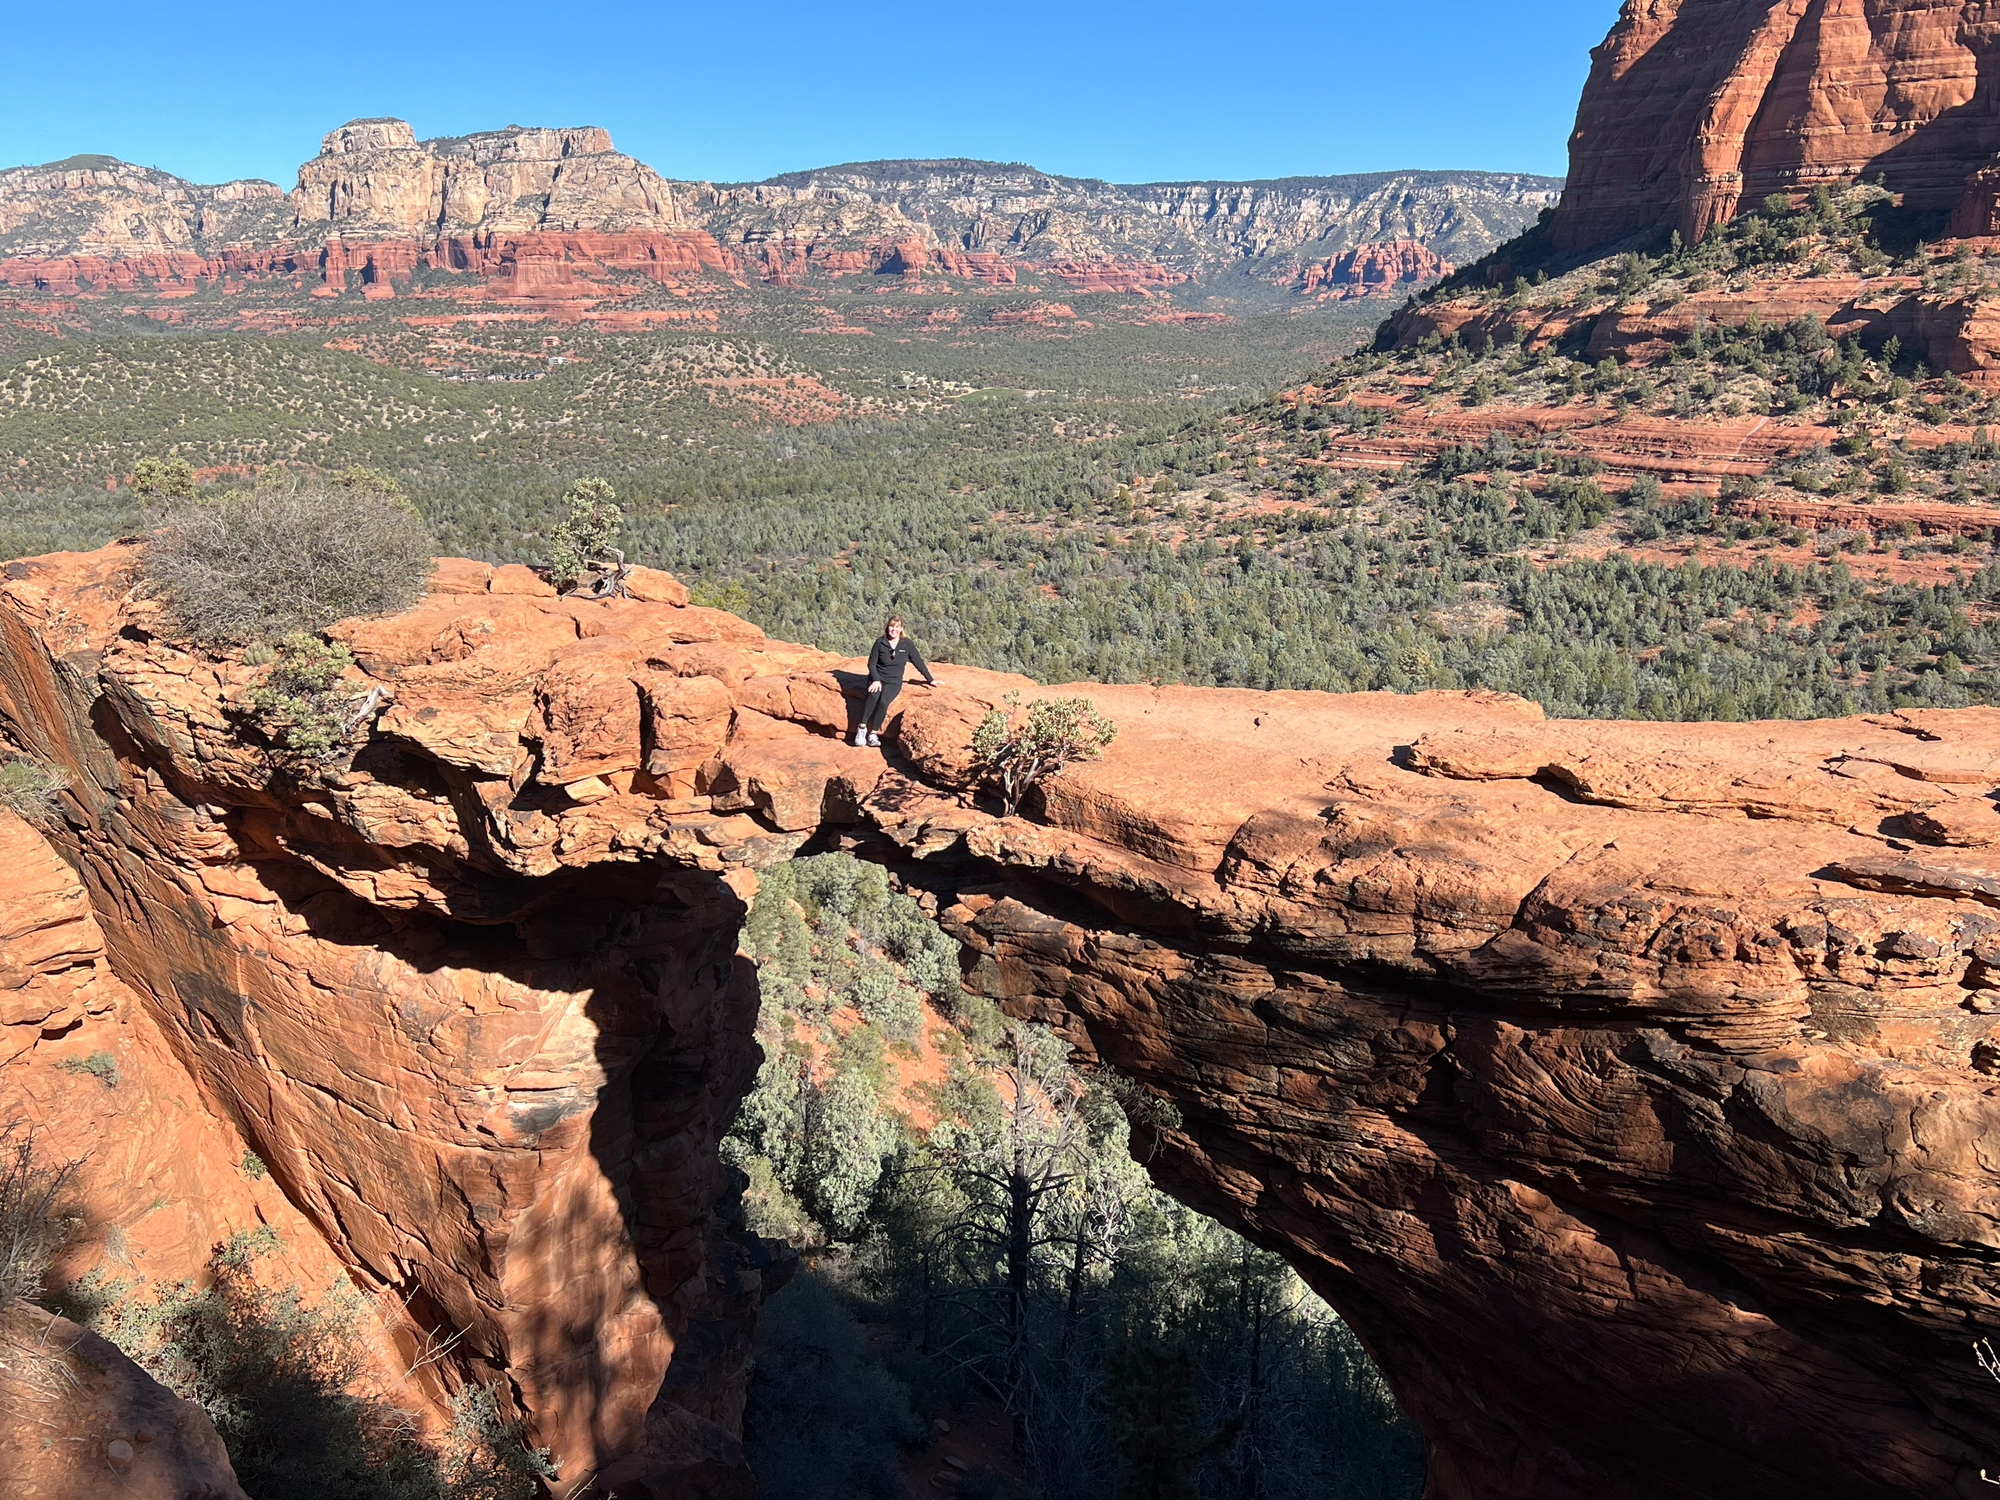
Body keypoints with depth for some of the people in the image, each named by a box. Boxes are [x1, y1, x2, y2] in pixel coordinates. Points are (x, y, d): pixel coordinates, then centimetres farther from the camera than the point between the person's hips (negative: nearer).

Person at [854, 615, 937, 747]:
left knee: (884, 701, -30)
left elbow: (919, 662, 7)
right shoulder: (880, 643, -2)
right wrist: (876, 680, -12)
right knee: (874, 697, -33)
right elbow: (871, 663, 2)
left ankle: (873, 733, -22)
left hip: (894, 681, 0)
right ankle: (862, 727, -26)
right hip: (877, 678, 0)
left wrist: (930, 680, 11)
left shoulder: (907, 644, -1)